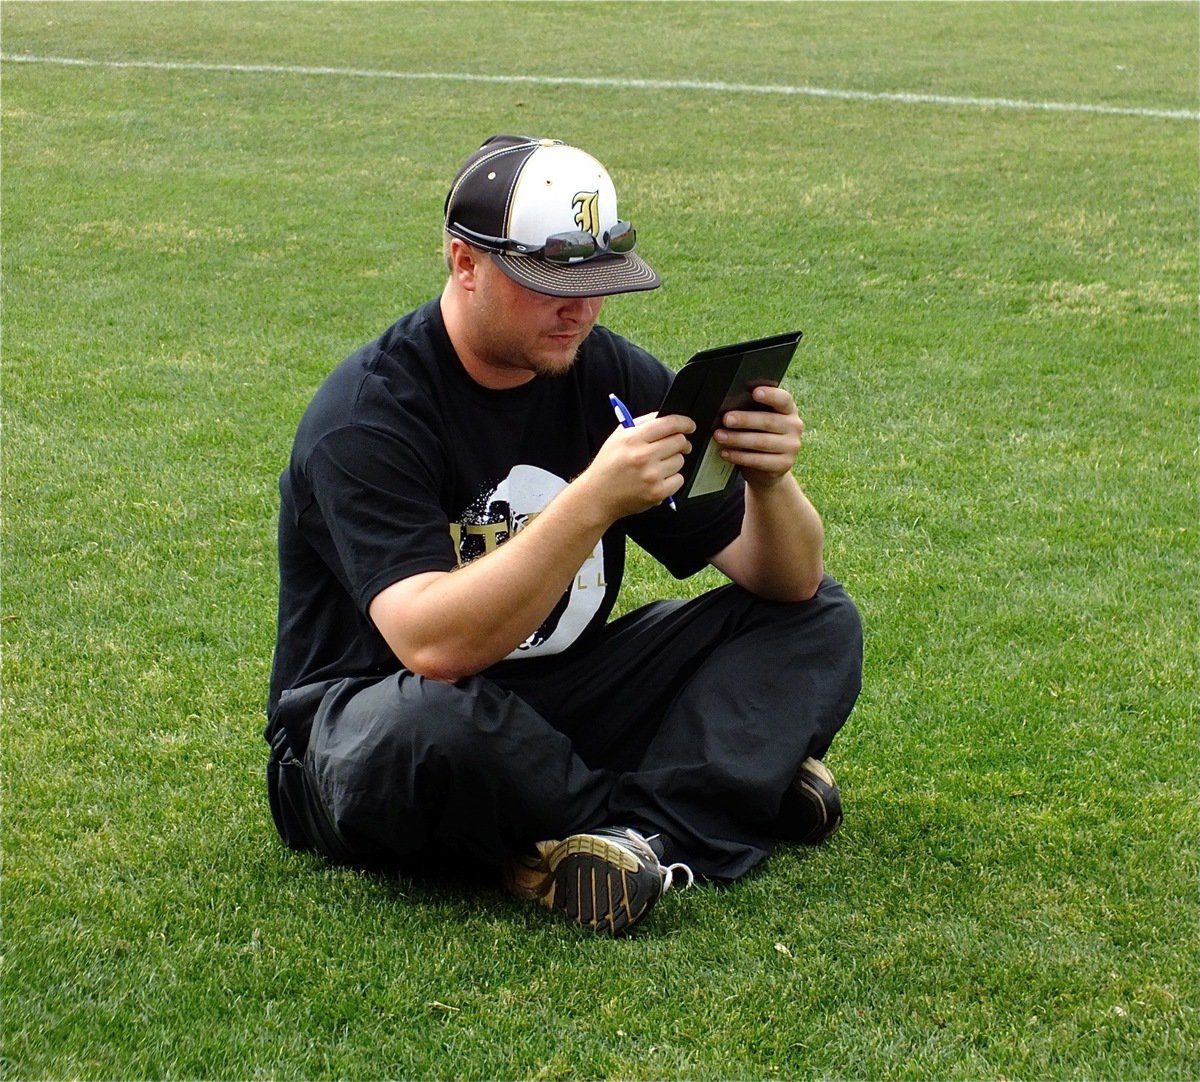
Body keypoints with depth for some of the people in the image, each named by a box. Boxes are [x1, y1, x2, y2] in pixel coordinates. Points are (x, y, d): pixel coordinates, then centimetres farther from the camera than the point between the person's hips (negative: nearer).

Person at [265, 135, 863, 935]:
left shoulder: (610, 375, -1)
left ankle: (652, 828, -25)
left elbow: (790, 585, -1)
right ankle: (718, 799, -17)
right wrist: (595, 502, -39)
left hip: (557, 708, 6)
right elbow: (433, 645, -33)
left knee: (821, 622, -3)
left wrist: (771, 482, -23)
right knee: (429, 721, -41)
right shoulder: (367, 411, -18)